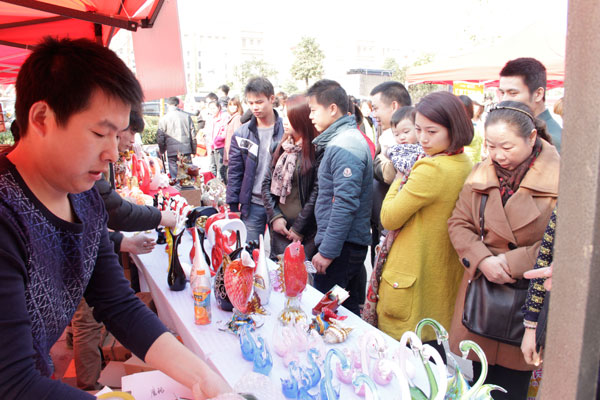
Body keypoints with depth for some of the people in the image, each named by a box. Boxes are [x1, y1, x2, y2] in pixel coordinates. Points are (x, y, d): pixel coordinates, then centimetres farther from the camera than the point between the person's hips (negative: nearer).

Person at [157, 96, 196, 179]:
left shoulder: (163, 118, -3)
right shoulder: (187, 116, 5)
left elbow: (160, 137, -1)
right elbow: (193, 135, 7)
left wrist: (162, 150, 14)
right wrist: (193, 150, 15)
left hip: (172, 151, -2)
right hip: (186, 150, 2)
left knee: (174, 176, 3)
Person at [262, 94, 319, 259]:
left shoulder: (316, 150, -13)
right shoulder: (281, 148, 8)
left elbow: (317, 193, -15)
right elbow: (267, 183, 9)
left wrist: (299, 228, -11)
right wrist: (275, 216, -2)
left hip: (306, 234, -6)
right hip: (279, 229, 6)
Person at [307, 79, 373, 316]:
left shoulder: (344, 147, -18)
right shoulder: (339, 140, 14)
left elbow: (345, 204, -24)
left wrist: (327, 251, -20)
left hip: (341, 247, -10)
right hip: (353, 243, 10)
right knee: (348, 313, 19)